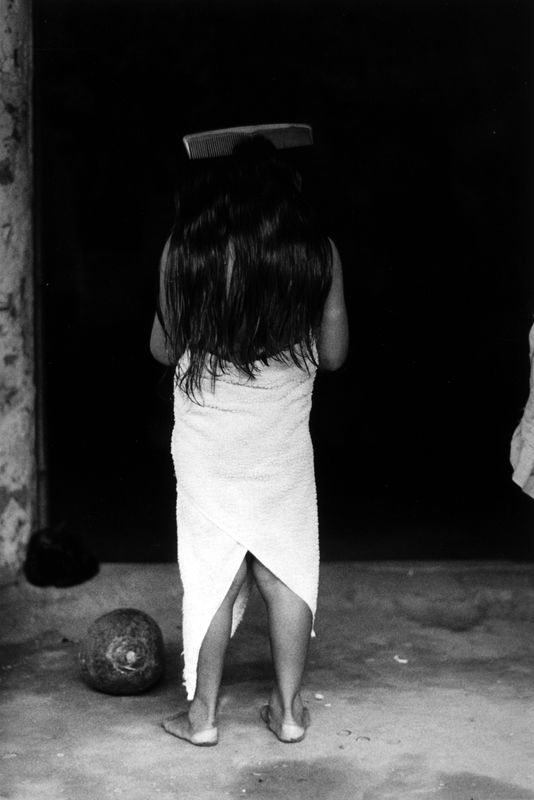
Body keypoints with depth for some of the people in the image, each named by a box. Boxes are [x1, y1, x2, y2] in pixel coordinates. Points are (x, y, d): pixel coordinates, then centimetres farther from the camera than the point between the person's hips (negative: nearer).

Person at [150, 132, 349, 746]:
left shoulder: (185, 249, -7)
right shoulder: (318, 252, -4)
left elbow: (163, 348, 1)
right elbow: (333, 353, 3)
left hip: (207, 436, -1)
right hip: (283, 437, 1)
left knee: (211, 570, 7)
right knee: (286, 569, 11)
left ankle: (202, 714, 15)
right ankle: (288, 709, 19)